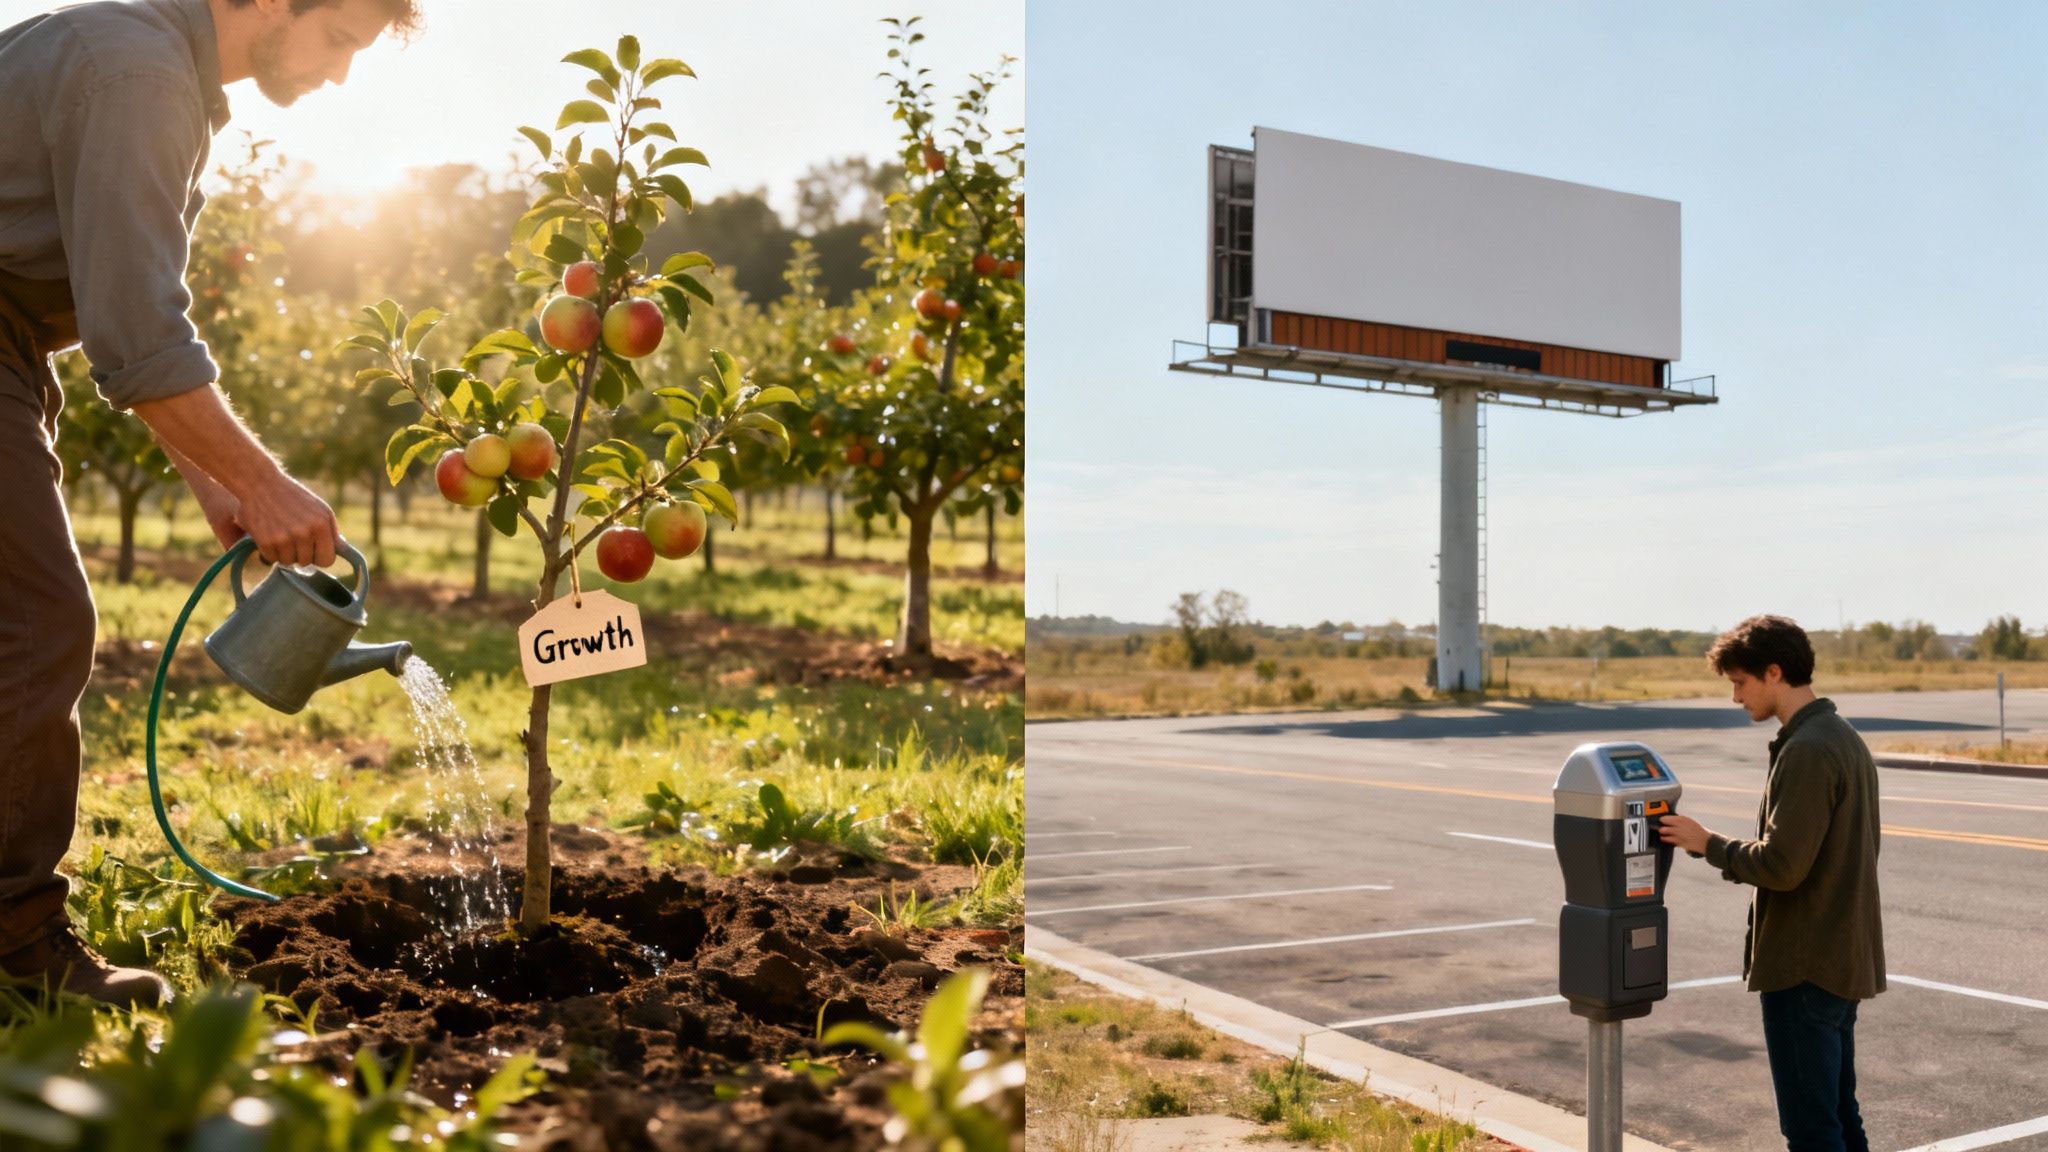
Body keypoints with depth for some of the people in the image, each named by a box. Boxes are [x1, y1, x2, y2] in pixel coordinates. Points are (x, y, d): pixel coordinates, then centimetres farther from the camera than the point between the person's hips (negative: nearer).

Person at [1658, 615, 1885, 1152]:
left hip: (1804, 965, -10)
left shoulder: (1805, 751, -20)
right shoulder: (1845, 738, 12)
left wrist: (1708, 844, -10)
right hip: (1844, 958, 10)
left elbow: (1781, 864, -25)